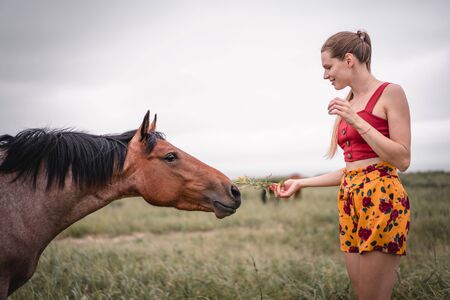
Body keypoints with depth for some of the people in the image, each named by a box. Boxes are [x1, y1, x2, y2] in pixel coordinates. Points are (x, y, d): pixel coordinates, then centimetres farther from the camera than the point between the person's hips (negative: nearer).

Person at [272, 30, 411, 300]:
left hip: (382, 197, -7)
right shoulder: (347, 106, 17)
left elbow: (403, 160, -10)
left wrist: (357, 122, -14)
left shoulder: (390, 93, -4)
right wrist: (301, 183, 17)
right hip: (349, 200, 7)